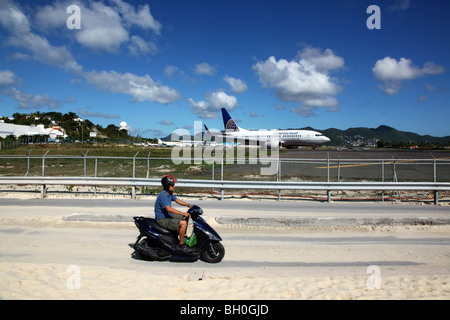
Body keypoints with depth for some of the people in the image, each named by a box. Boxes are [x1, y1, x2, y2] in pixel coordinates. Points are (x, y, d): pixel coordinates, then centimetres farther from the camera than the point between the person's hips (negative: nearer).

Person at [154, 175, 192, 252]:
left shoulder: (170, 193, 7)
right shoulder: (162, 195, -24)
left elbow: (177, 200, 20)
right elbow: (168, 209, -34)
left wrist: (188, 205, 8)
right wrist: (183, 213, -36)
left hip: (168, 216, 10)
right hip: (162, 219, -10)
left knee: (186, 216, 17)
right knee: (183, 223, -25)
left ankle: (184, 236, 26)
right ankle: (181, 244, -12)